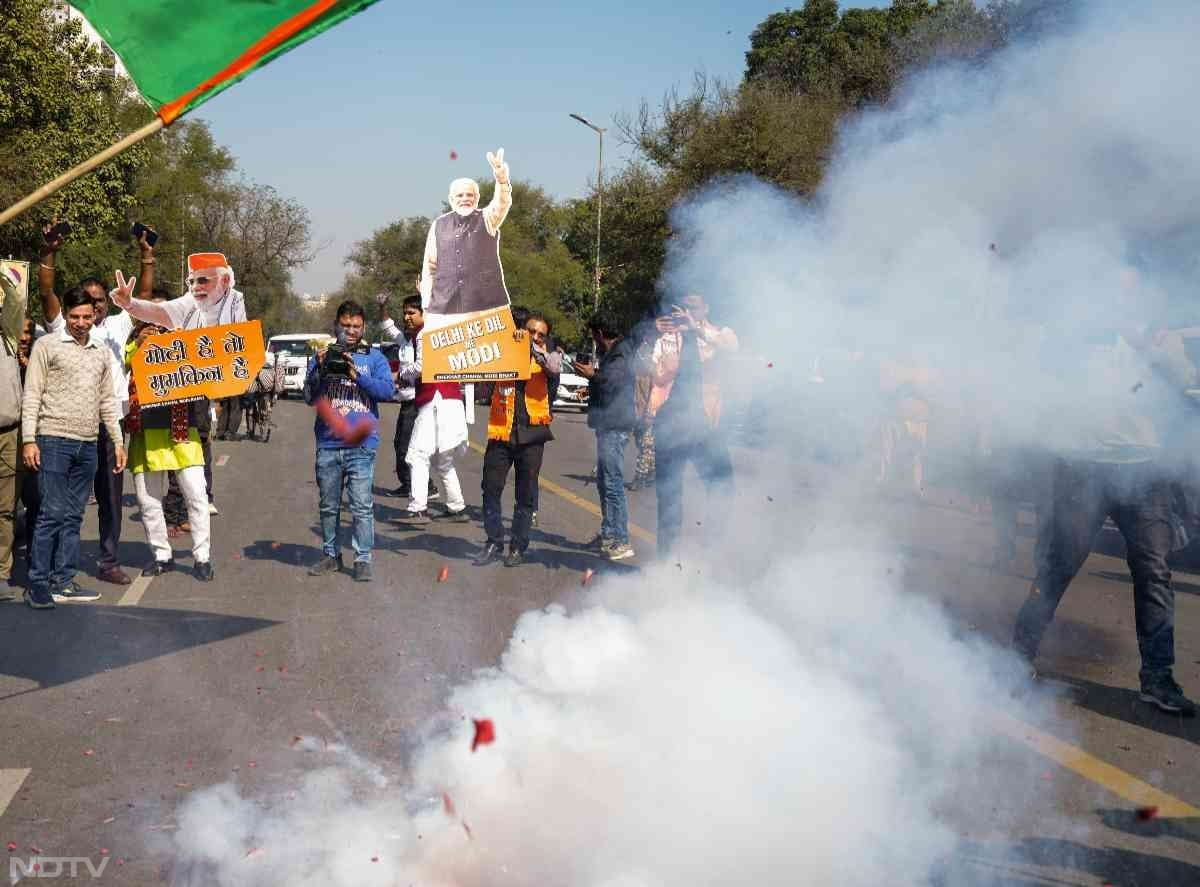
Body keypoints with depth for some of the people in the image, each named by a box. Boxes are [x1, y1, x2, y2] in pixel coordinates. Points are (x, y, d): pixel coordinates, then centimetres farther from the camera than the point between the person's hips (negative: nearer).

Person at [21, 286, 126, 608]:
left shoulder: (102, 352, 16)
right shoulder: (47, 345, 0)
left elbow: (107, 401, 20)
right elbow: (32, 396, -3)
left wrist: (118, 442, 15)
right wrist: (29, 440, -11)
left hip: (88, 445, 5)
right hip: (54, 440, -5)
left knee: (73, 516, 7)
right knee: (52, 513, -8)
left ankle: (63, 582, 12)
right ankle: (38, 584, -2)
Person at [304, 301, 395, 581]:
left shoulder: (374, 357, 7)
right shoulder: (323, 355, 11)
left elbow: (387, 390, -6)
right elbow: (309, 397, 5)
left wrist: (356, 375, -16)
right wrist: (320, 370, -11)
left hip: (361, 445, -2)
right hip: (327, 444, 3)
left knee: (362, 506, -6)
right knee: (328, 506, 12)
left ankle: (363, 560, 0)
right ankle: (330, 554, 24)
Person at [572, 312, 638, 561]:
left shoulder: (620, 355, -12)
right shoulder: (613, 353, 20)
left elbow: (610, 381, -25)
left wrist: (592, 375, -10)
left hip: (614, 426, -11)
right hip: (608, 424, 11)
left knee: (612, 483, -12)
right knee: (604, 481, 18)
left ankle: (622, 541, -12)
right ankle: (609, 533, 27)